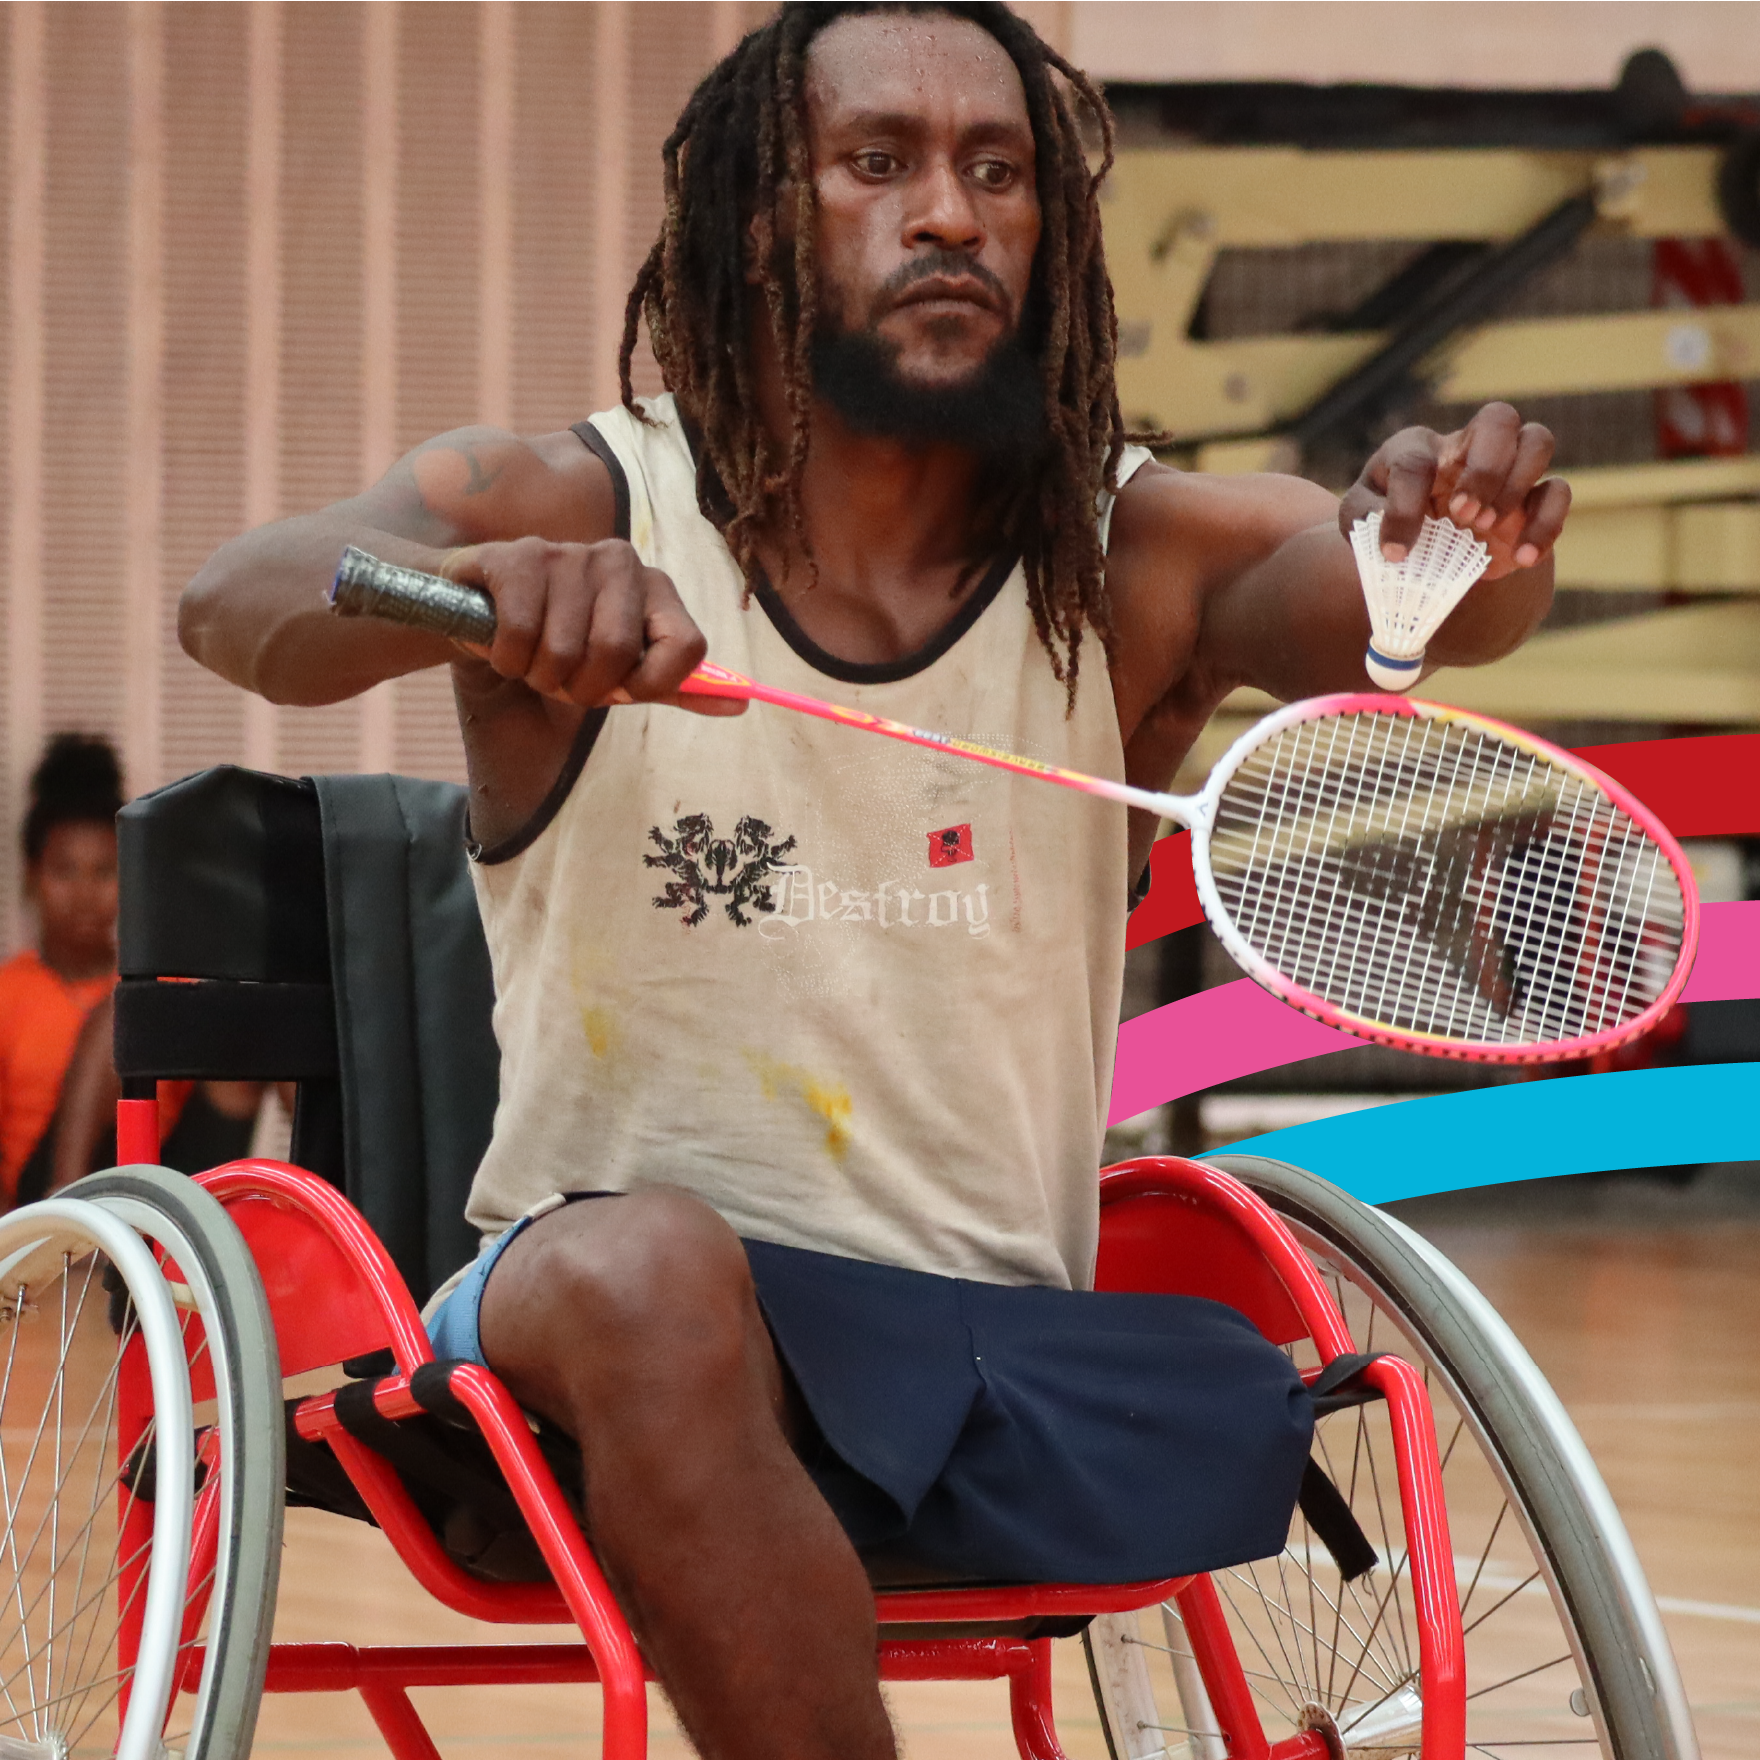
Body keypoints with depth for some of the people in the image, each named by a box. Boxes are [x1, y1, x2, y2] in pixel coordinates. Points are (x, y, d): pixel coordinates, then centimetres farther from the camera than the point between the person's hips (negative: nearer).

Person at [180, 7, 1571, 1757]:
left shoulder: (1142, 561, 4)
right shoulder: (572, 513, -2)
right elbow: (241, 600, -20)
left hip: (1015, 1353, 2)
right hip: (613, 1332, -2)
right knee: (651, 1267, -36)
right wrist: (481, 583, -42)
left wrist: (1468, 546, -39)